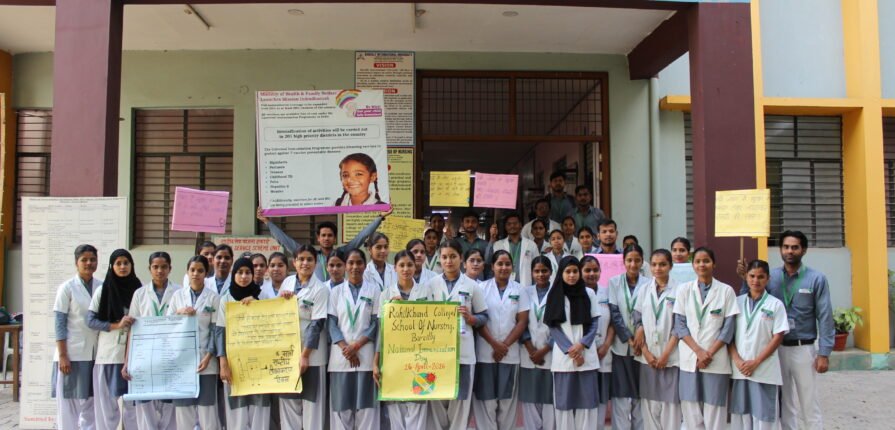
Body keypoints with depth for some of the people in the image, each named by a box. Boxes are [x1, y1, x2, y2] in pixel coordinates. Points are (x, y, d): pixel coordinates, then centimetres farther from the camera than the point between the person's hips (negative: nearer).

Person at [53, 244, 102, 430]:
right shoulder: (67, 288, -3)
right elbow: (60, 324, -6)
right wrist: (62, 356, -12)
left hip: (96, 353, 3)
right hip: (72, 354, -3)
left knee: (92, 403, 8)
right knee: (68, 404, 3)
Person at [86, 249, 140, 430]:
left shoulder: (138, 290, 6)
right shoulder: (102, 290, 3)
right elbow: (90, 321, 0)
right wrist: (116, 325, -13)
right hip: (108, 353, -1)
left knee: (133, 401, 3)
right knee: (107, 401, 3)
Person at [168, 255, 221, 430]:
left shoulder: (213, 297, 1)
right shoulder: (178, 295, 9)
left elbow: (215, 329, -2)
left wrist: (208, 356, -11)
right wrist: (179, 313, -8)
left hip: (205, 359, -2)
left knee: (207, 407, -4)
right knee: (183, 406, 3)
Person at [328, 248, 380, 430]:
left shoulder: (374, 290, 7)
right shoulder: (336, 291, 9)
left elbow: (376, 323, 2)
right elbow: (331, 323, 3)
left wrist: (356, 346, -10)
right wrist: (346, 349, -10)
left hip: (365, 354, -1)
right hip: (341, 355, 1)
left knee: (366, 403, -1)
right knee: (341, 404, 2)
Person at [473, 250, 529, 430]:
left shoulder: (519, 290, 6)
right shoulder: (482, 288, 2)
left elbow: (522, 321, 2)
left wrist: (505, 345, -8)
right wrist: (495, 344, -11)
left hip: (510, 353, 1)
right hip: (485, 351, -1)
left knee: (507, 398, 5)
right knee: (486, 398, 0)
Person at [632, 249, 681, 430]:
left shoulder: (678, 290, -4)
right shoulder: (644, 290, 8)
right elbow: (638, 322, 7)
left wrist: (666, 354, -9)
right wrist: (645, 352, -3)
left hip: (670, 357, -3)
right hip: (648, 357, 3)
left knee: (670, 403, -1)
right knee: (649, 403, 6)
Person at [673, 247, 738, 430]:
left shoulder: (726, 291, -1)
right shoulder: (684, 289, 5)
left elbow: (728, 328, -1)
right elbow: (679, 325, 2)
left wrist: (710, 353, -9)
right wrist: (698, 351, -10)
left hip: (716, 359, -2)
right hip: (689, 358, 2)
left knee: (714, 409, 1)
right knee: (690, 409, 5)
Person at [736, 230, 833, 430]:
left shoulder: (816, 279, -5)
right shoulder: (771, 277, 2)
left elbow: (825, 317, -6)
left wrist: (824, 353, -10)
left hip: (803, 349, -3)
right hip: (776, 349, 3)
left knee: (809, 405, 5)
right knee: (785, 403, 15)